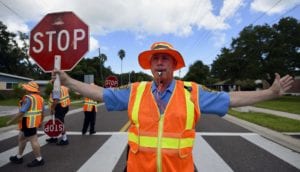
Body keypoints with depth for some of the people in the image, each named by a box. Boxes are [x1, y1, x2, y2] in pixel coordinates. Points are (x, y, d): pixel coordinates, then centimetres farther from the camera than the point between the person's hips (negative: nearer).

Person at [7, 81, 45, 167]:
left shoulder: (28, 98, -17)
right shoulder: (40, 98, 10)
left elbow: (21, 112, -20)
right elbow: (42, 112, 13)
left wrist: (11, 121, -9)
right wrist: (41, 121, 23)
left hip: (28, 122, -10)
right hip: (34, 121, 10)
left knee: (33, 140, -1)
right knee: (21, 138, 22)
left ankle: (39, 160, 8)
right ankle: (19, 157, 35)